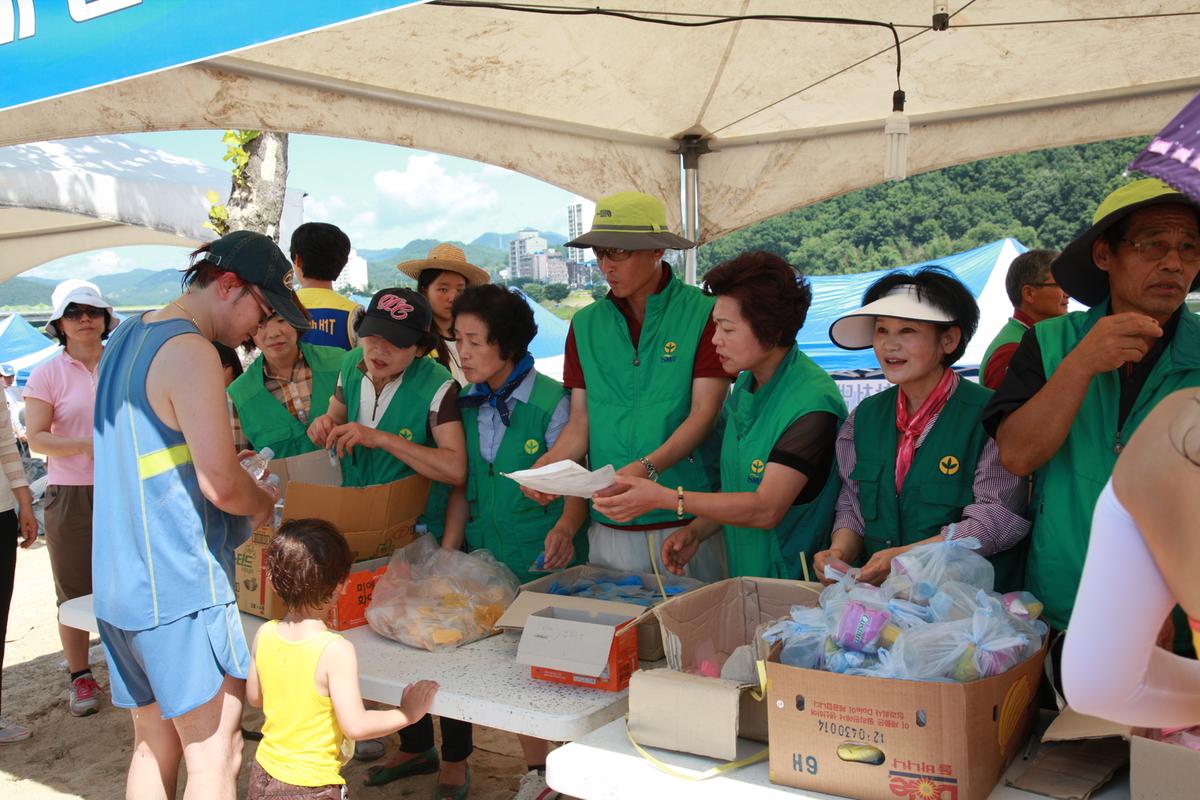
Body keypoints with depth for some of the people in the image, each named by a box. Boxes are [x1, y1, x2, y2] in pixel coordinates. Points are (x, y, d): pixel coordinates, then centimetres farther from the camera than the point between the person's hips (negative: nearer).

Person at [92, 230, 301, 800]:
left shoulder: (125, 340, 14)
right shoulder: (191, 352, -16)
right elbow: (222, 485, -20)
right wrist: (264, 505, 1)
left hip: (118, 583, 9)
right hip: (180, 587, -9)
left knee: (153, 745, 18)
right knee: (214, 752, -1)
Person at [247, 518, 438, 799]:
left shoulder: (264, 635, -7)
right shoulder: (336, 650, -25)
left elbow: (254, 698, 7)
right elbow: (355, 725, -23)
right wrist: (407, 713, -11)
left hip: (264, 775, 6)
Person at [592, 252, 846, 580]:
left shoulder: (813, 402, -17)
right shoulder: (744, 387, 10)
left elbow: (766, 509, -20)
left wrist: (663, 497, -22)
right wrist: (696, 531, 2)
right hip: (742, 578, 7)